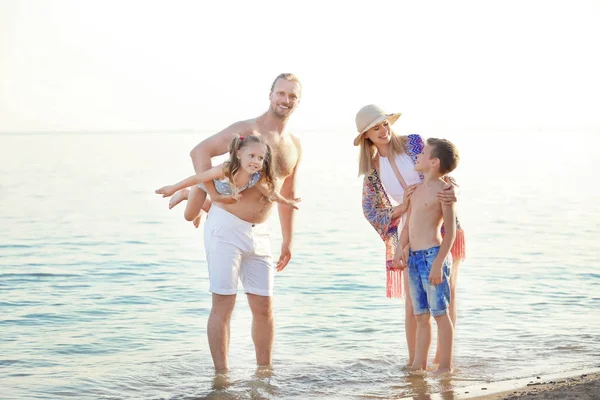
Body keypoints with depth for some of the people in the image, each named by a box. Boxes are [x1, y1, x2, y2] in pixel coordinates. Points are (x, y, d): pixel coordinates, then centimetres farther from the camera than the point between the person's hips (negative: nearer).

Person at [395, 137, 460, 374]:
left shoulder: (443, 190, -9)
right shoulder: (418, 189, 15)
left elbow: (450, 231, -12)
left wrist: (438, 263, -18)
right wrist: (400, 248, 3)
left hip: (433, 256, -8)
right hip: (414, 257, 8)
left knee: (440, 313, -2)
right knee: (421, 316, 12)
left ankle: (446, 366, 5)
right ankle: (418, 366, 18)